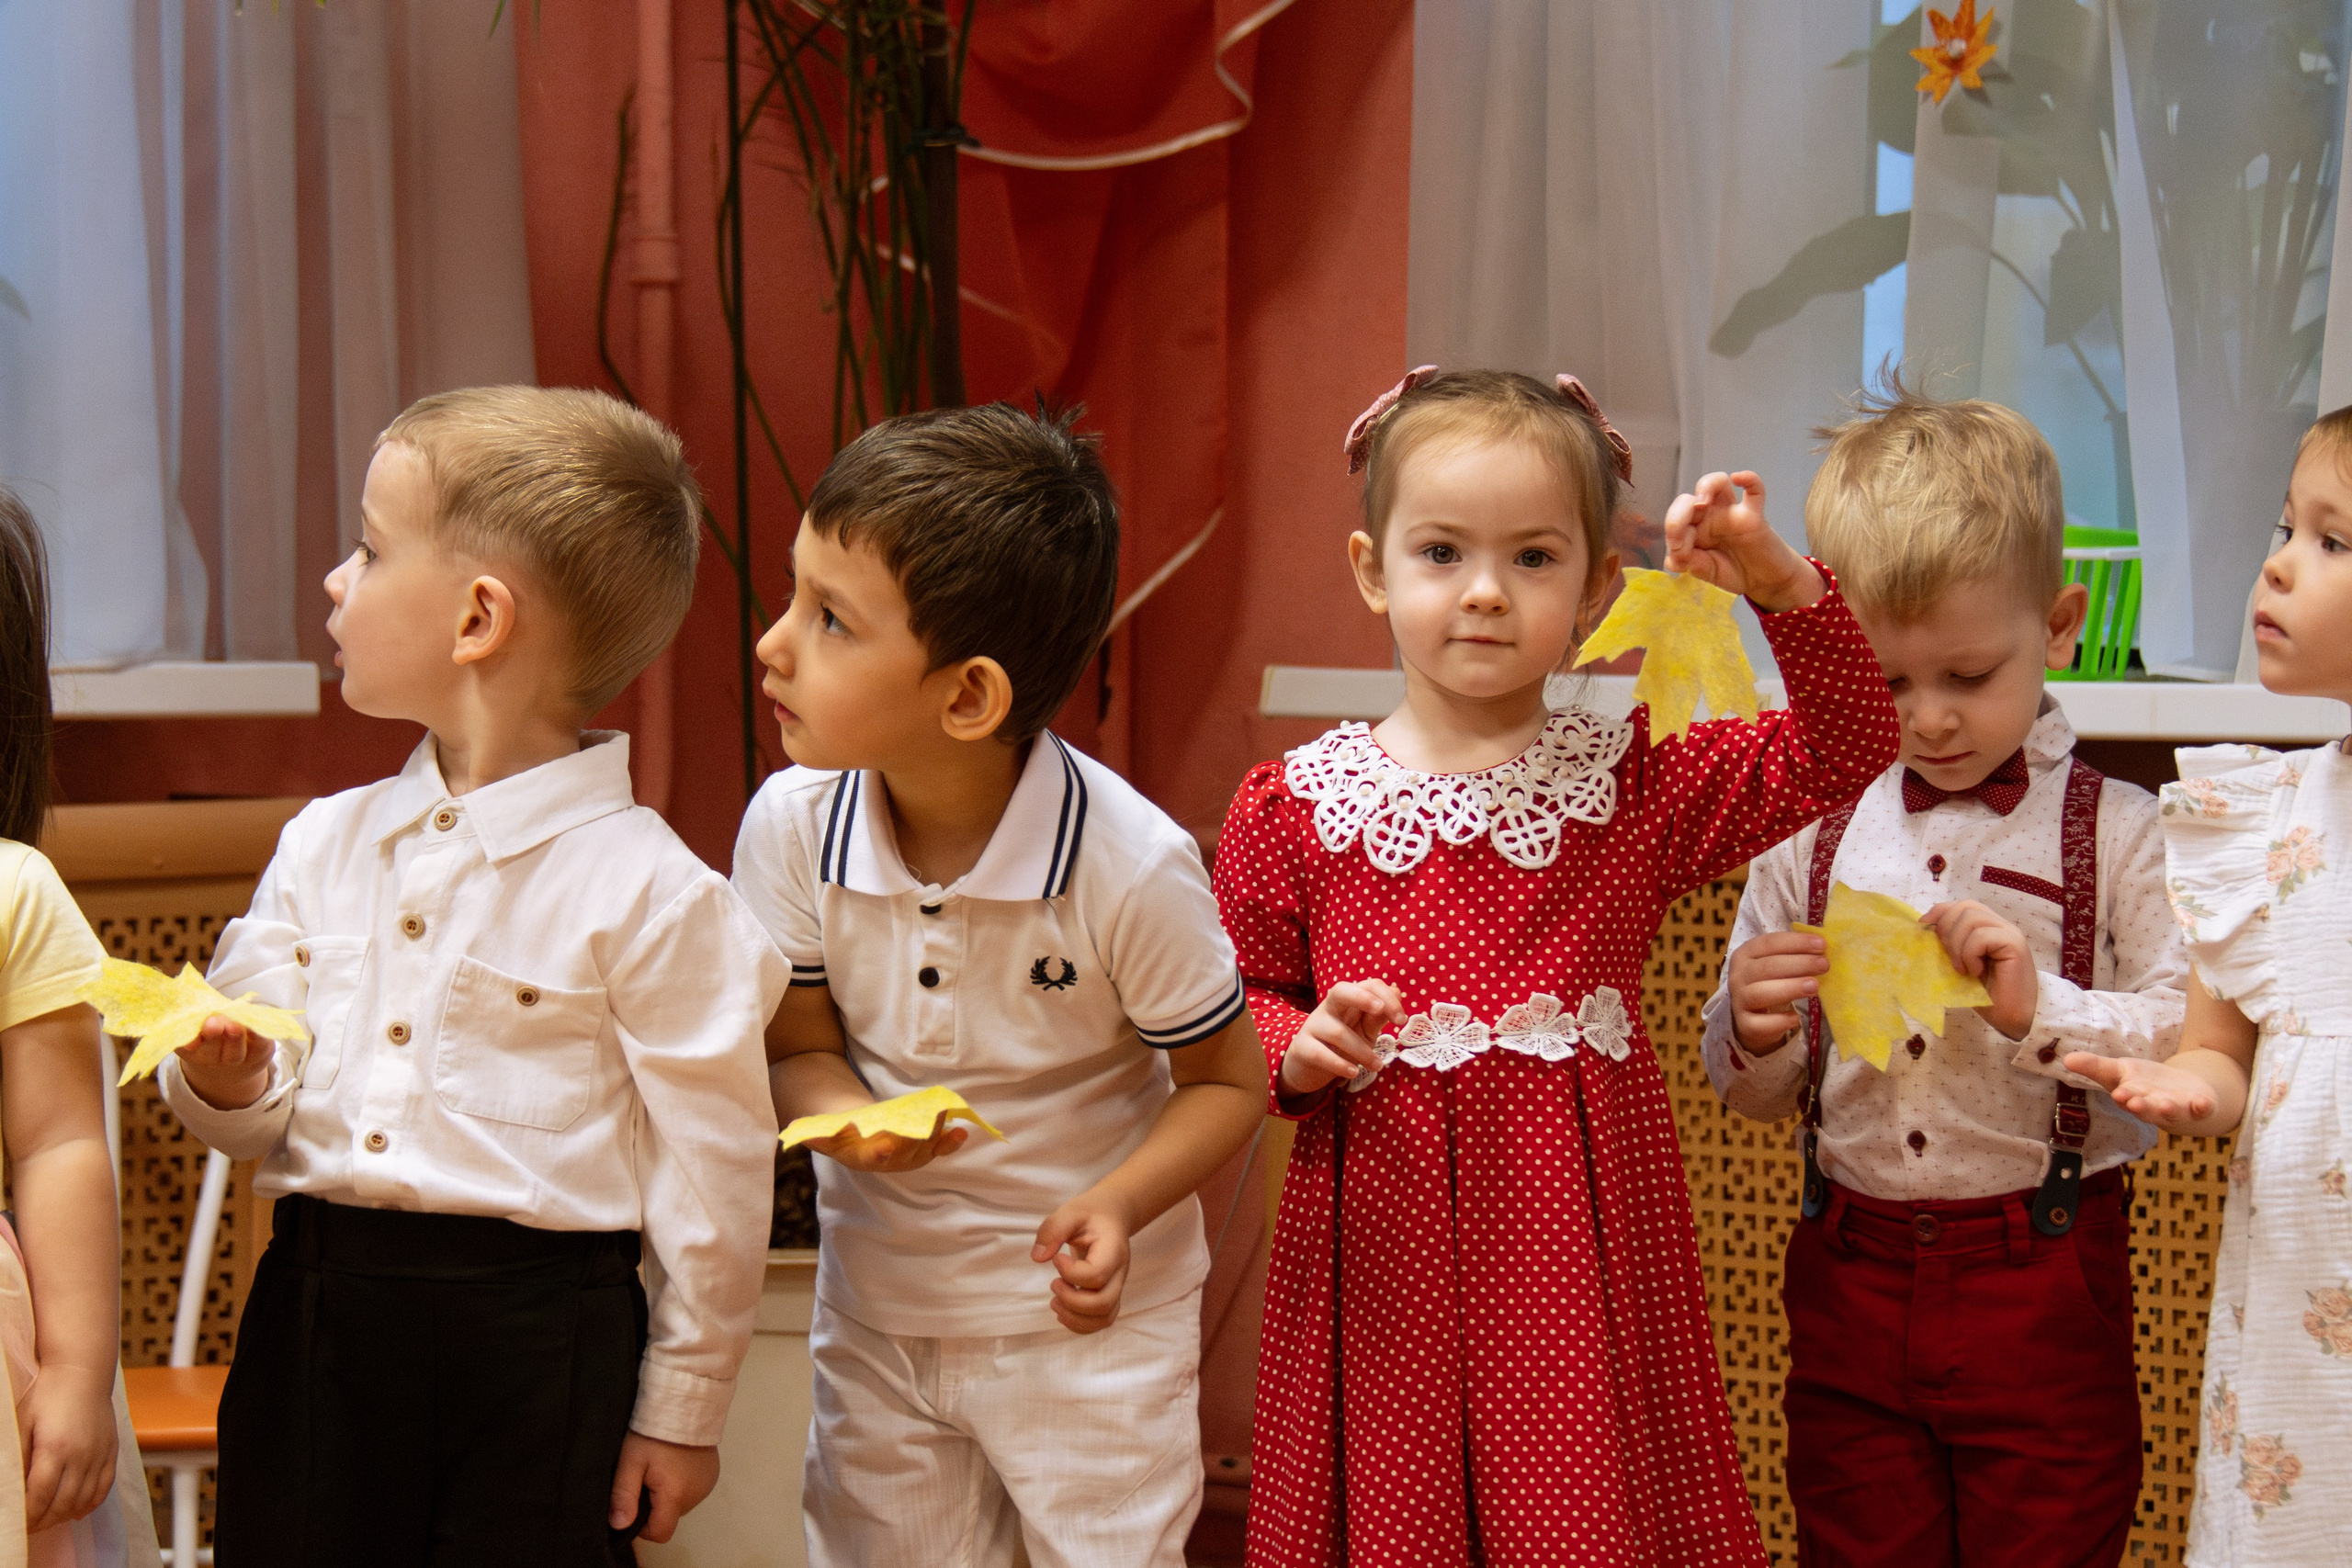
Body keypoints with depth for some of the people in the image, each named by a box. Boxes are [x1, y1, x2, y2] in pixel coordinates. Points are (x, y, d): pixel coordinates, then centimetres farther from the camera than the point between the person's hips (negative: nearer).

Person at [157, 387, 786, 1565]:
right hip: (311, 1321, 5)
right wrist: (227, 1078, -12)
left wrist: (682, 1410, -2)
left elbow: (712, 1171, -7)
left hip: (533, 1345, -5)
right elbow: (257, 1116, 11)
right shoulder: (323, 844, 7)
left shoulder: (650, 892, -12)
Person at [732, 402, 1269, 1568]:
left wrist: (1117, 1202, -27)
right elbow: (797, 1046, -2)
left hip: (1085, 1317, -3)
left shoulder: (1130, 866, -25)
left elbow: (1228, 1081, -10)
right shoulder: (790, 826, -14)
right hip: (876, 1306, 4)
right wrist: (845, 1118, -25)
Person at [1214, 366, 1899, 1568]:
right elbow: (1237, 1004, 10)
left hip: (1580, 1235, 0)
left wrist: (1783, 590, -16)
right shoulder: (1291, 807, 1)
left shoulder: (1637, 783, 2)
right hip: (1382, 1236, 0)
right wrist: (1297, 1049, -12)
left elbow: (1841, 752, -4)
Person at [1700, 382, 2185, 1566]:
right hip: (1848, 1280, 3)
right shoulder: (1808, 833, 4)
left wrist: (2040, 1009, -22)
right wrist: (1751, 1029, -11)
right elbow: (1758, 1098, 10)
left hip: (2043, 1292, -3)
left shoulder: (2117, 835, -5)